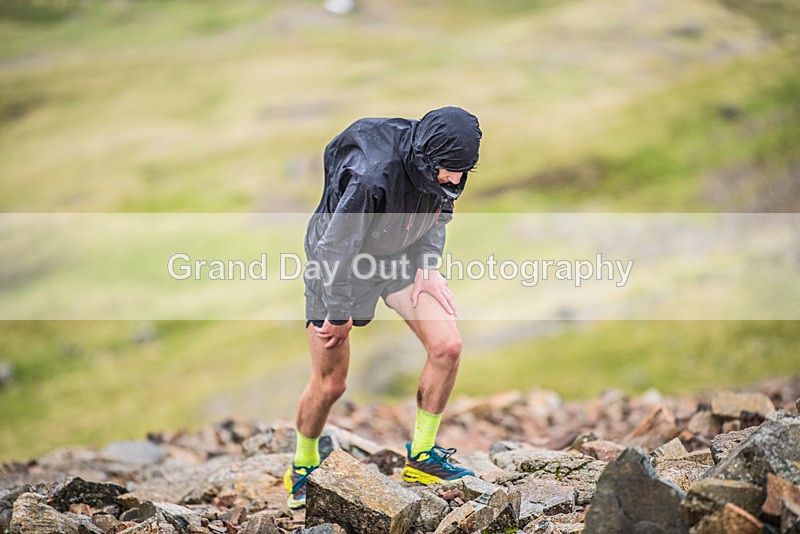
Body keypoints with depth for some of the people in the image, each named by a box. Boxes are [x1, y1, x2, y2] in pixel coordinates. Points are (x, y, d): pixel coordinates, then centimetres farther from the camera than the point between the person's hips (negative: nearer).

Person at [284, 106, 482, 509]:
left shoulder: (441, 164, -17)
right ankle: (302, 468, 28)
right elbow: (338, 249, -29)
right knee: (329, 385, -1)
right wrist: (339, 315, -18)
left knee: (447, 346, -11)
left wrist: (428, 267, -5)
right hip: (337, 263, -6)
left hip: (401, 256, 6)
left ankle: (422, 457, 5)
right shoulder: (371, 175, -39)